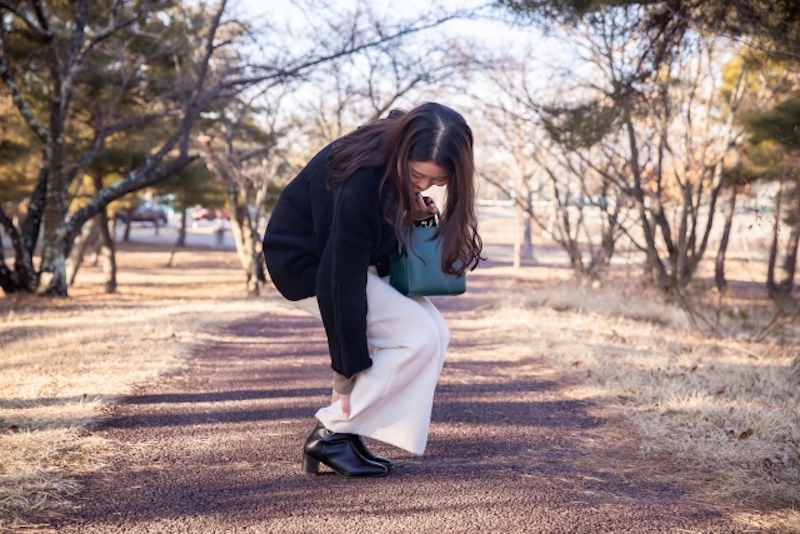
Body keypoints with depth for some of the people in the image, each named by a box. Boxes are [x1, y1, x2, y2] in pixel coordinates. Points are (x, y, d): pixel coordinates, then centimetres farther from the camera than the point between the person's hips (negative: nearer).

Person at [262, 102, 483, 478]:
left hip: (359, 255, 9)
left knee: (434, 332, -4)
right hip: (307, 263, -9)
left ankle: (348, 434, 3)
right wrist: (348, 374, -25)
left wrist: (413, 211, -12)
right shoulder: (361, 185, -35)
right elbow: (341, 282, -31)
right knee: (420, 337, -19)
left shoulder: (400, 155, -11)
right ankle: (331, 436, -9)